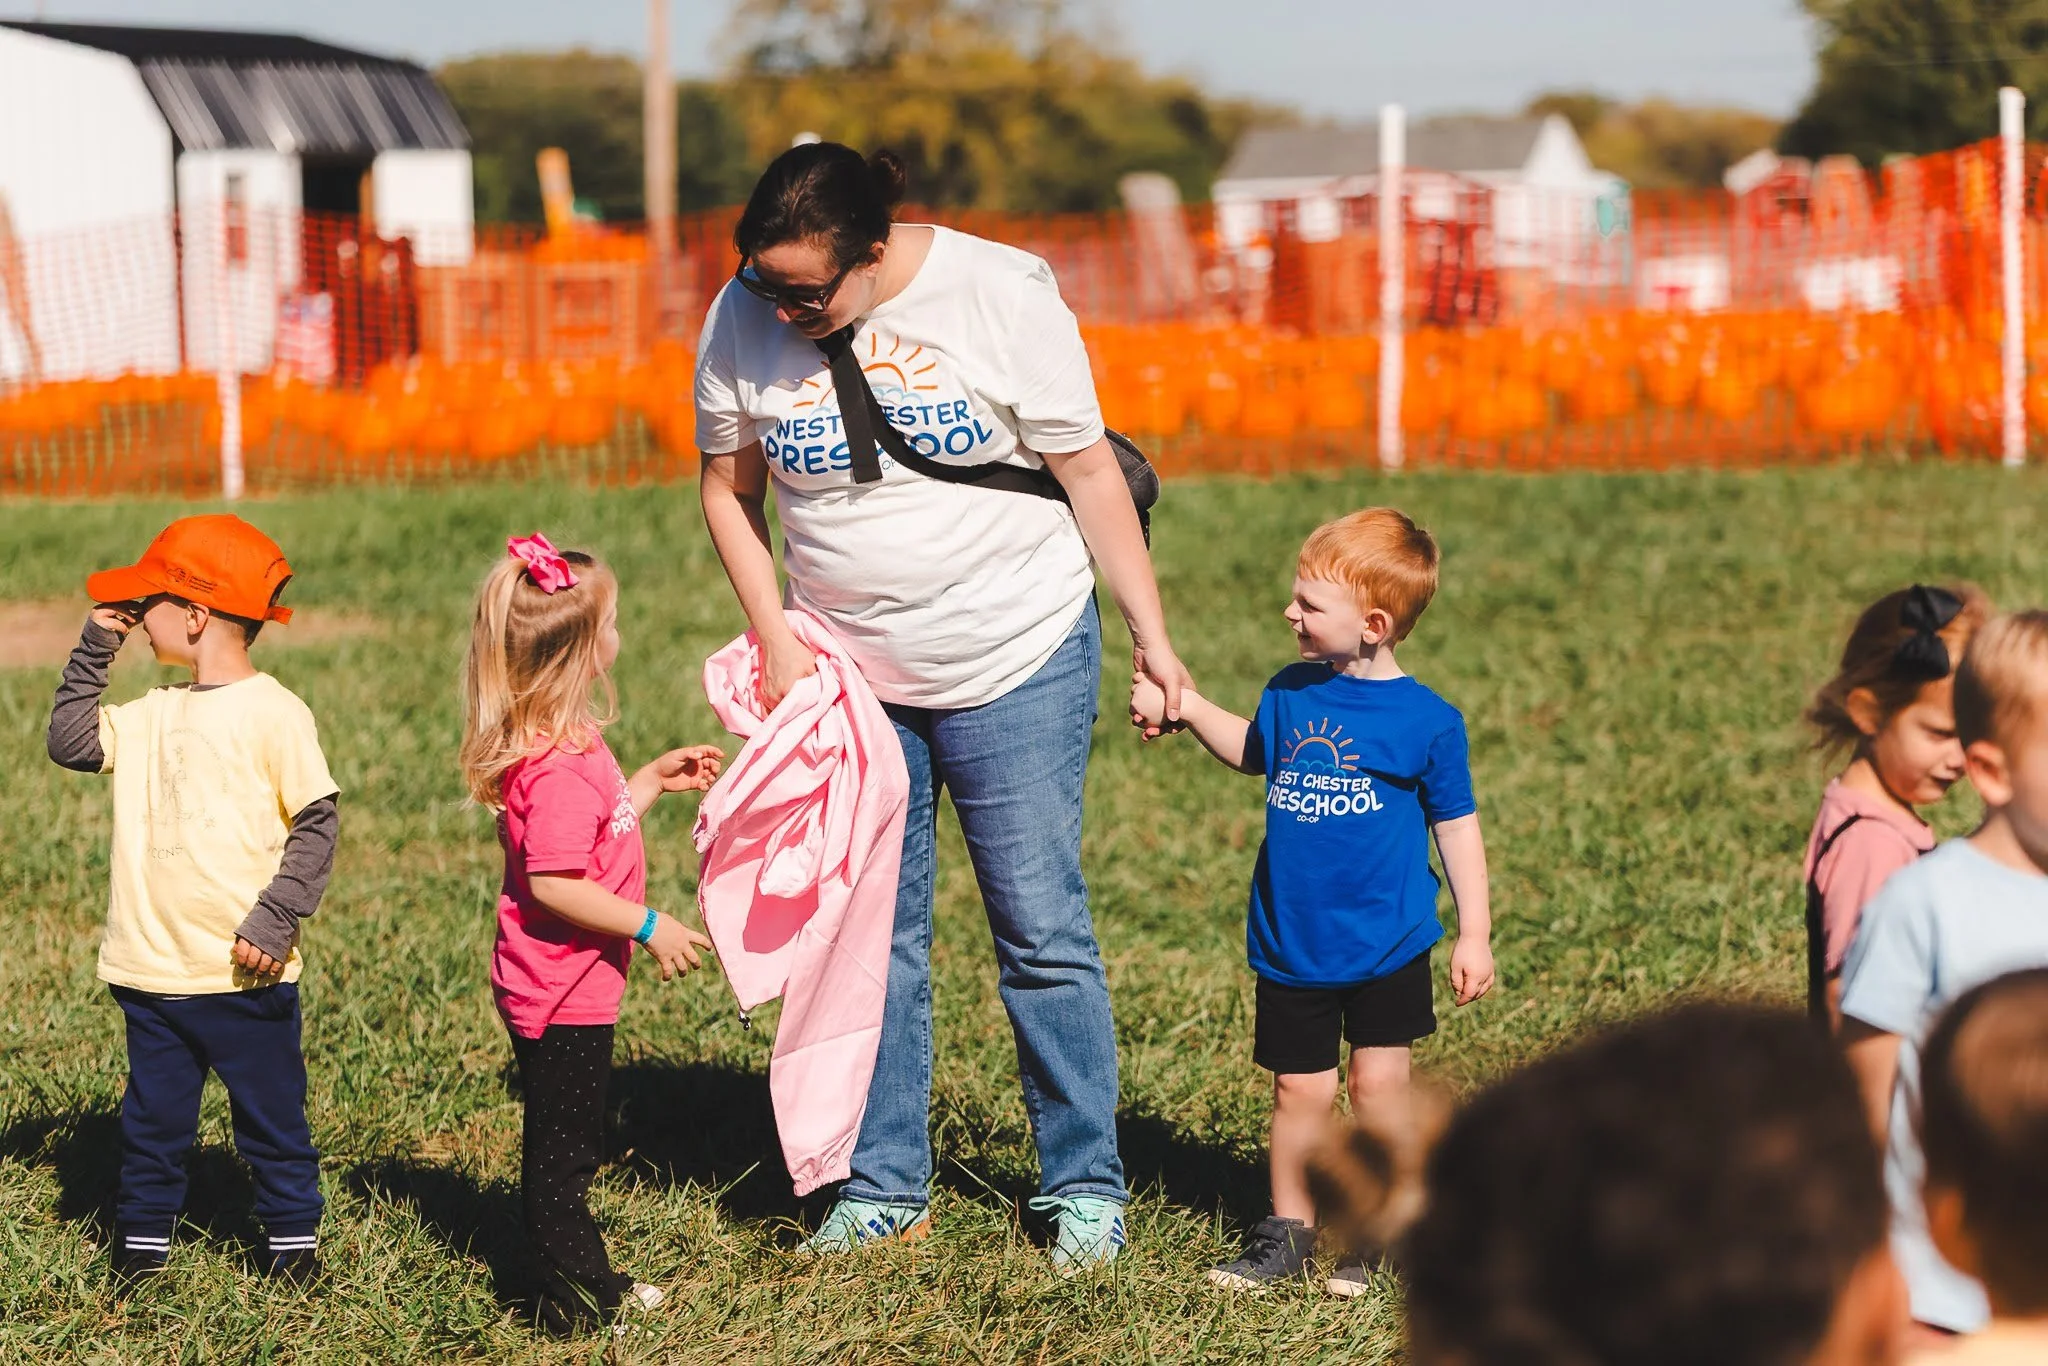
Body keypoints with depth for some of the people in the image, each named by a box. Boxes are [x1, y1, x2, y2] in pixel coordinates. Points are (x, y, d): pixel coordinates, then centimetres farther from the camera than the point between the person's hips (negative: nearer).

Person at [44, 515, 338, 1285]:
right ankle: (143, 1241, 25)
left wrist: (277, 916, -20)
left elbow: (317, 823, -12)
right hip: (153, 969, 6)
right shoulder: (154, 715, 8)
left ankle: (293, 1239, 22)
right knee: (153, 1119, 14)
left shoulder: (273, 714, -12)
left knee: (271, 1117, 9)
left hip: (244, 975, -5)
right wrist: (94, 651, 6)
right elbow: (71, 743, 12)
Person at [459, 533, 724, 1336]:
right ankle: (574, 1304, 8)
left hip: (561, 990, 11)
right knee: (562, 1152, 0)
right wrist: (648, 927, -23)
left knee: (566, 1146, 20)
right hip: (560, 996, -11)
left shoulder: (566, 749, 7)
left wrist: (651, 783, 21)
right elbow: (553, 884, -29)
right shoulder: (559, 768, -26)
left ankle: (587, 1282, 31)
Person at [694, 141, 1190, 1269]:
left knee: (1041, 934, 0)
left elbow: (1089, 471, -8)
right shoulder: (744, 320, -6)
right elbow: (728, 487, 8)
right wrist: (774, 635, -3)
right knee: (869, 934, 7)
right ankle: (884, 1189, 18)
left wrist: (1150, 635, -6)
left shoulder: (998, 294, -14)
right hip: (848, 674, 3)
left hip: (1017, 665, -3)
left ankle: (1085, 1187, 12)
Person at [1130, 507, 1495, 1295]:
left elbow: (1456, 826, -2)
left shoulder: (1425, 721, -9)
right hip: (1292, 948, 3)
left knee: (1379, 1083, 0)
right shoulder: (1290, 695, 3)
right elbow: (1252, 753, 25)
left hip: (1386, 947, -3)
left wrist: (1473, 933, -2)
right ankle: (1287, 1233, 17)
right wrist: (1183, 705, 14)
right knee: (1299, 1088, 7)